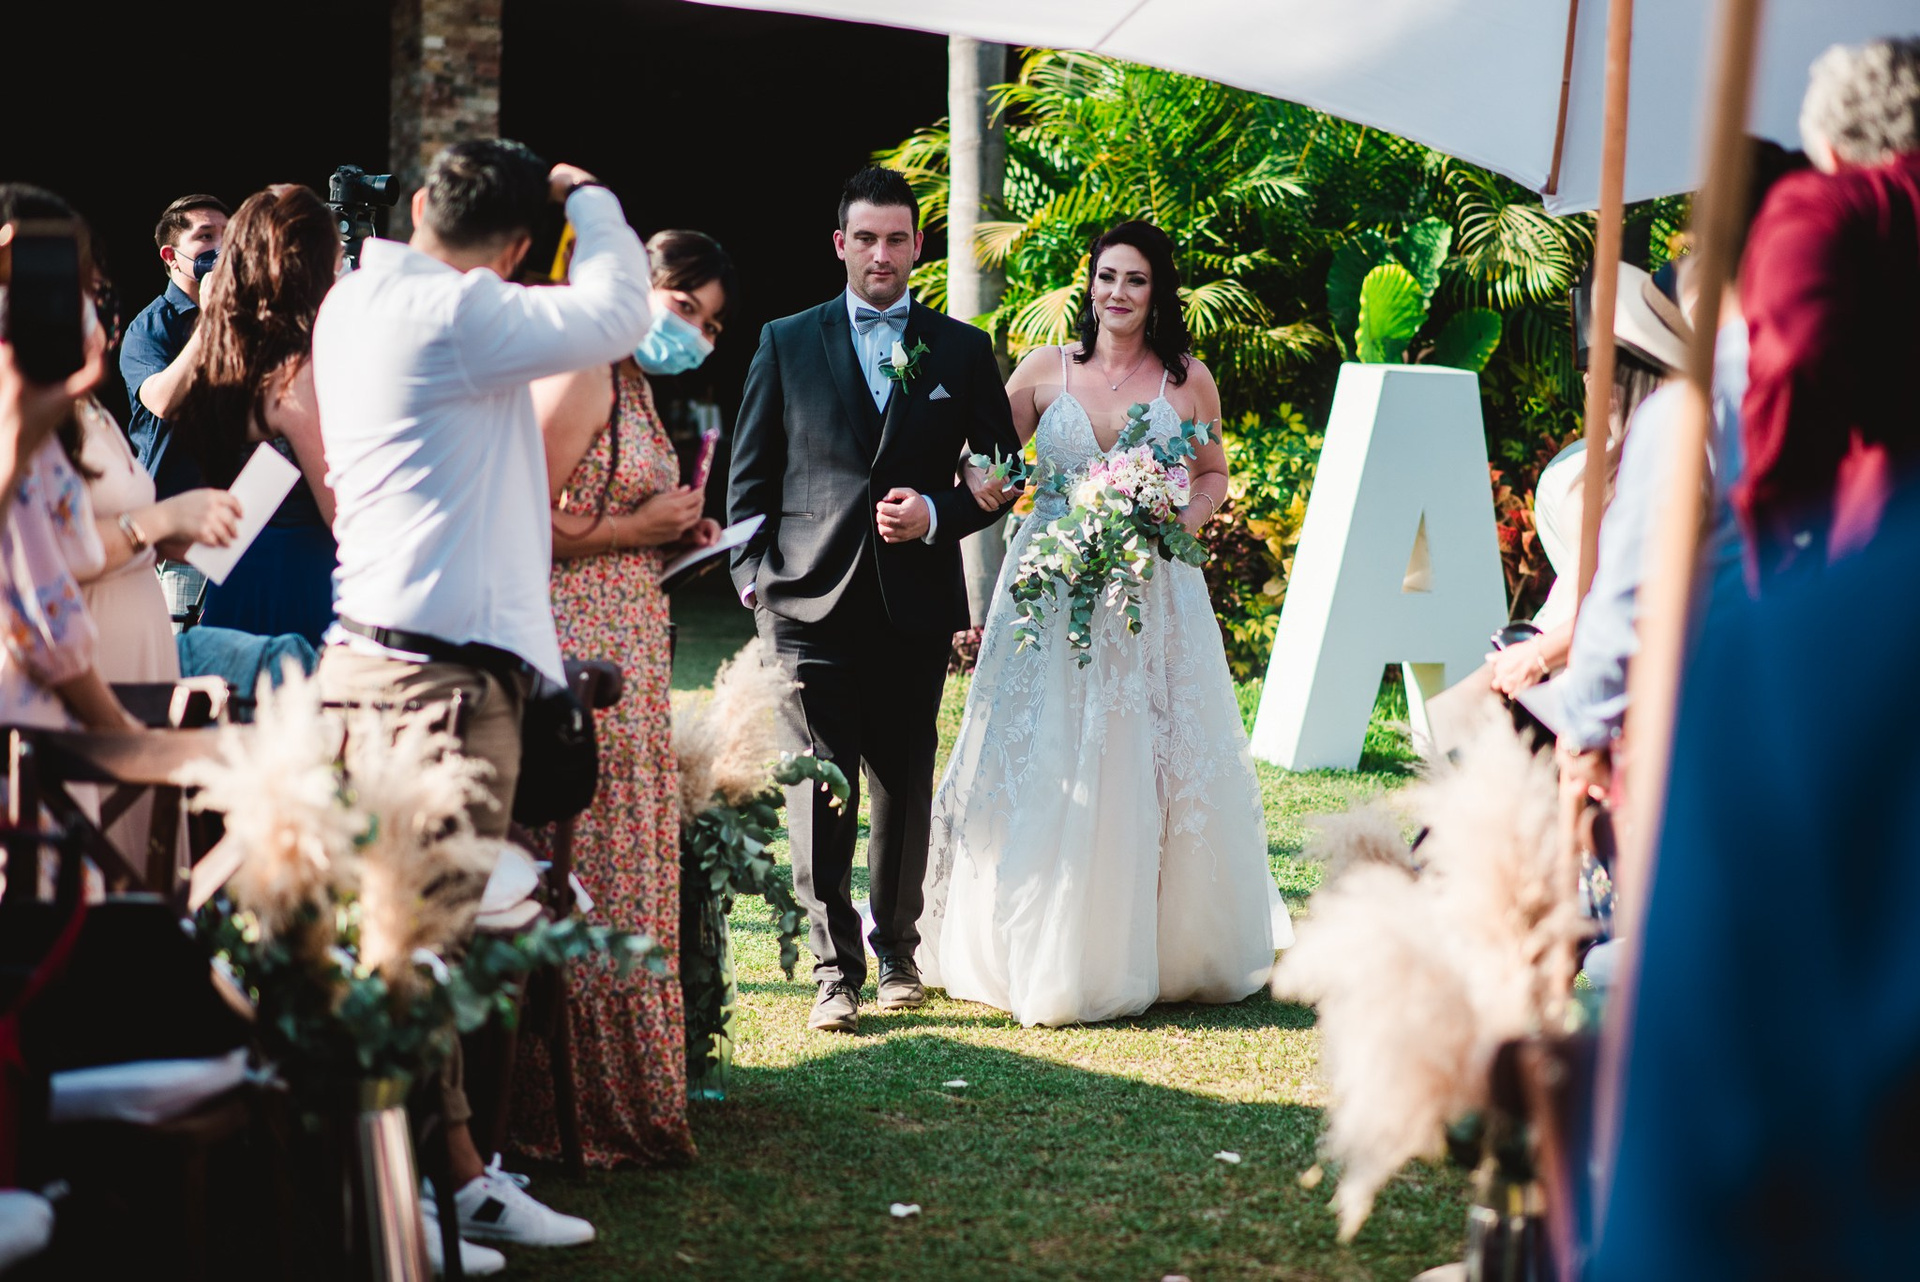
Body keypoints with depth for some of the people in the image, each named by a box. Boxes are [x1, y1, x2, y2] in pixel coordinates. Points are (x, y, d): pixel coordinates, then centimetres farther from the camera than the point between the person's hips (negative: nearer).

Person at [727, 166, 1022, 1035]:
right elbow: (750, 474, 10)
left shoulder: (960, 351, 9)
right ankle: (834, 970, -3)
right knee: (821, 791, -7)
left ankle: (898, 952, 24)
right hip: (813, 601, -1)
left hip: (916, 602, 1)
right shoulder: (787, 344, 8)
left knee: (905, 785, 9)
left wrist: (936, 515, -6)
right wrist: (754, 573, -1)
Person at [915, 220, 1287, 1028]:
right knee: (1044, 772, -2)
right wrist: (991, 489, -14)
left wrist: (1181, 522, -4)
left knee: (1154, 771, 1)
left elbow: (1213, 475, 15)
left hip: (1152, 592, 0)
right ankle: (1044, 955, 9)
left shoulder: (1188, 380, 5)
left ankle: (1171, 951, 14)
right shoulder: (1045, 370, 4)